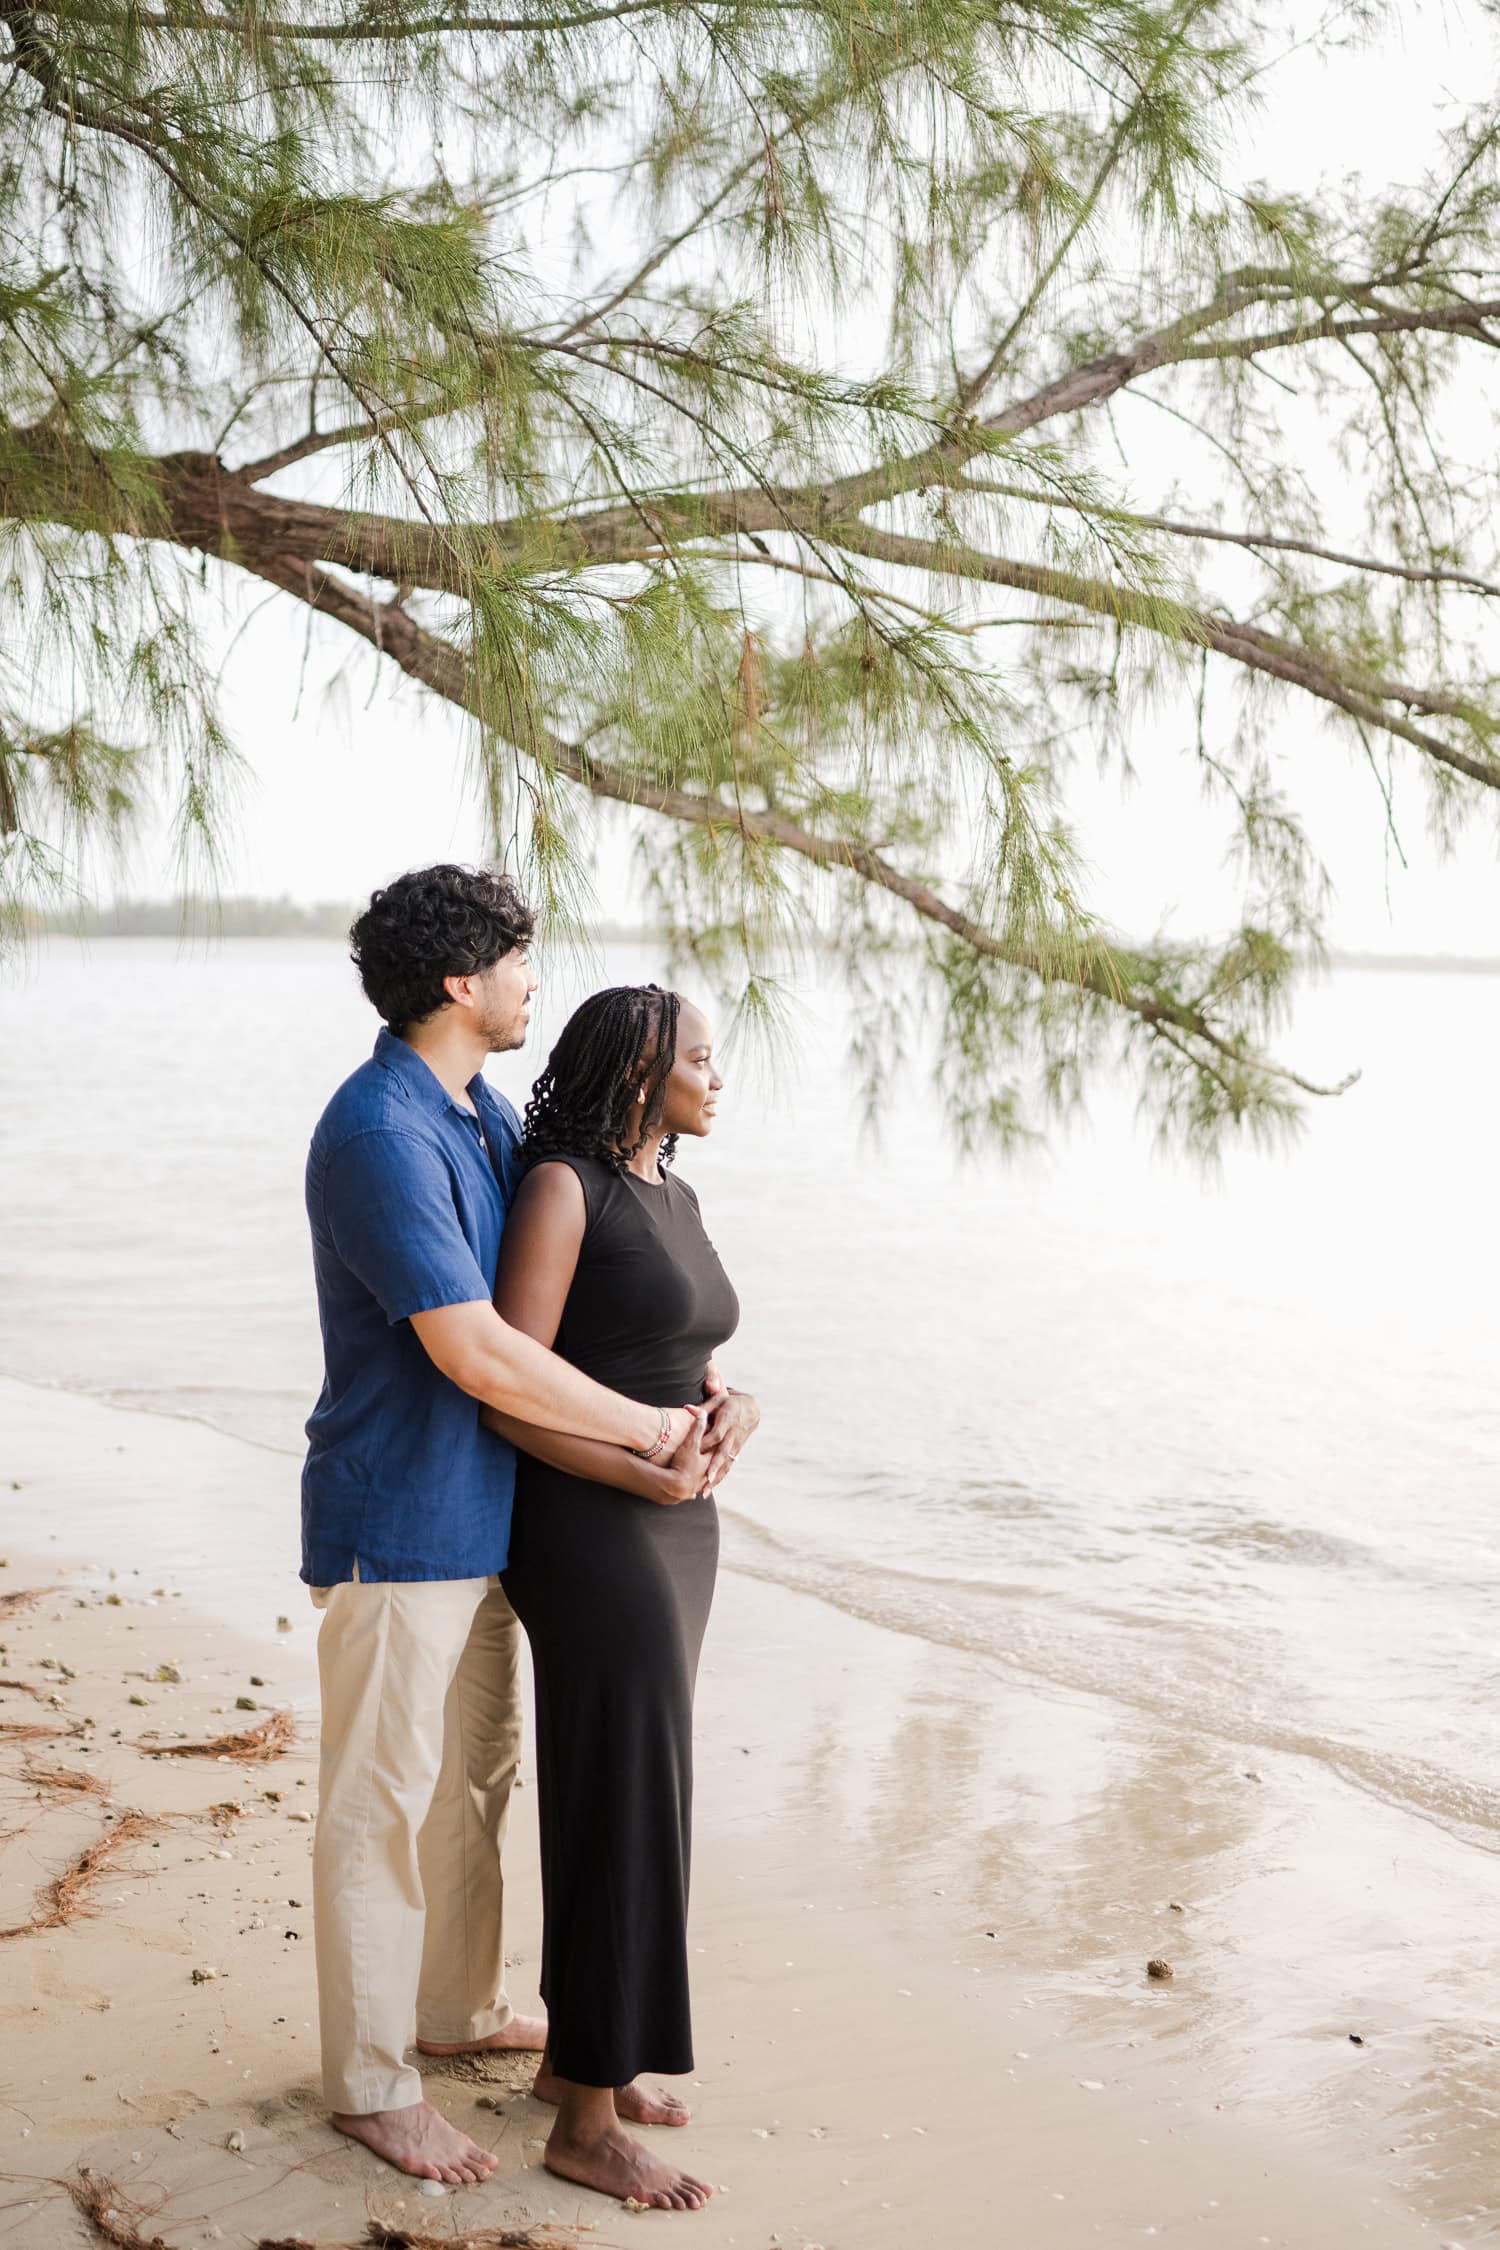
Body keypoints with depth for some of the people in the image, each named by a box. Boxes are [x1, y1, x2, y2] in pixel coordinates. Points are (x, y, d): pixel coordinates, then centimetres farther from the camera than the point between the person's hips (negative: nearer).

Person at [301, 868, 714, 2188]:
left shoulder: (489, 1115, 8)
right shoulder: (378, 1134, -23)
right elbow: (476, 1353, -28)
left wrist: (694, 1390, -3)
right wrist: (651, 1428, -17)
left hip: (479, 1515, 10)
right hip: (396, 1522, -9)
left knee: (477, 1775, 22)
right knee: (384, 1806, 4)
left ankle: (460, 2006, 41)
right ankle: (369, 2082, 20)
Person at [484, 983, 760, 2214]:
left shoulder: (673, 1196, 11)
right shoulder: (560, 1186, -16)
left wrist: (735, 1408, -8)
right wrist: (651, 1476, -21)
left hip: (666, 1533, 9)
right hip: (589, 1536, -9)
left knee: (620, 1798, 16)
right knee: (627, 1820, -4)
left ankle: (579, 2054, 32)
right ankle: (588, 2126, 9)